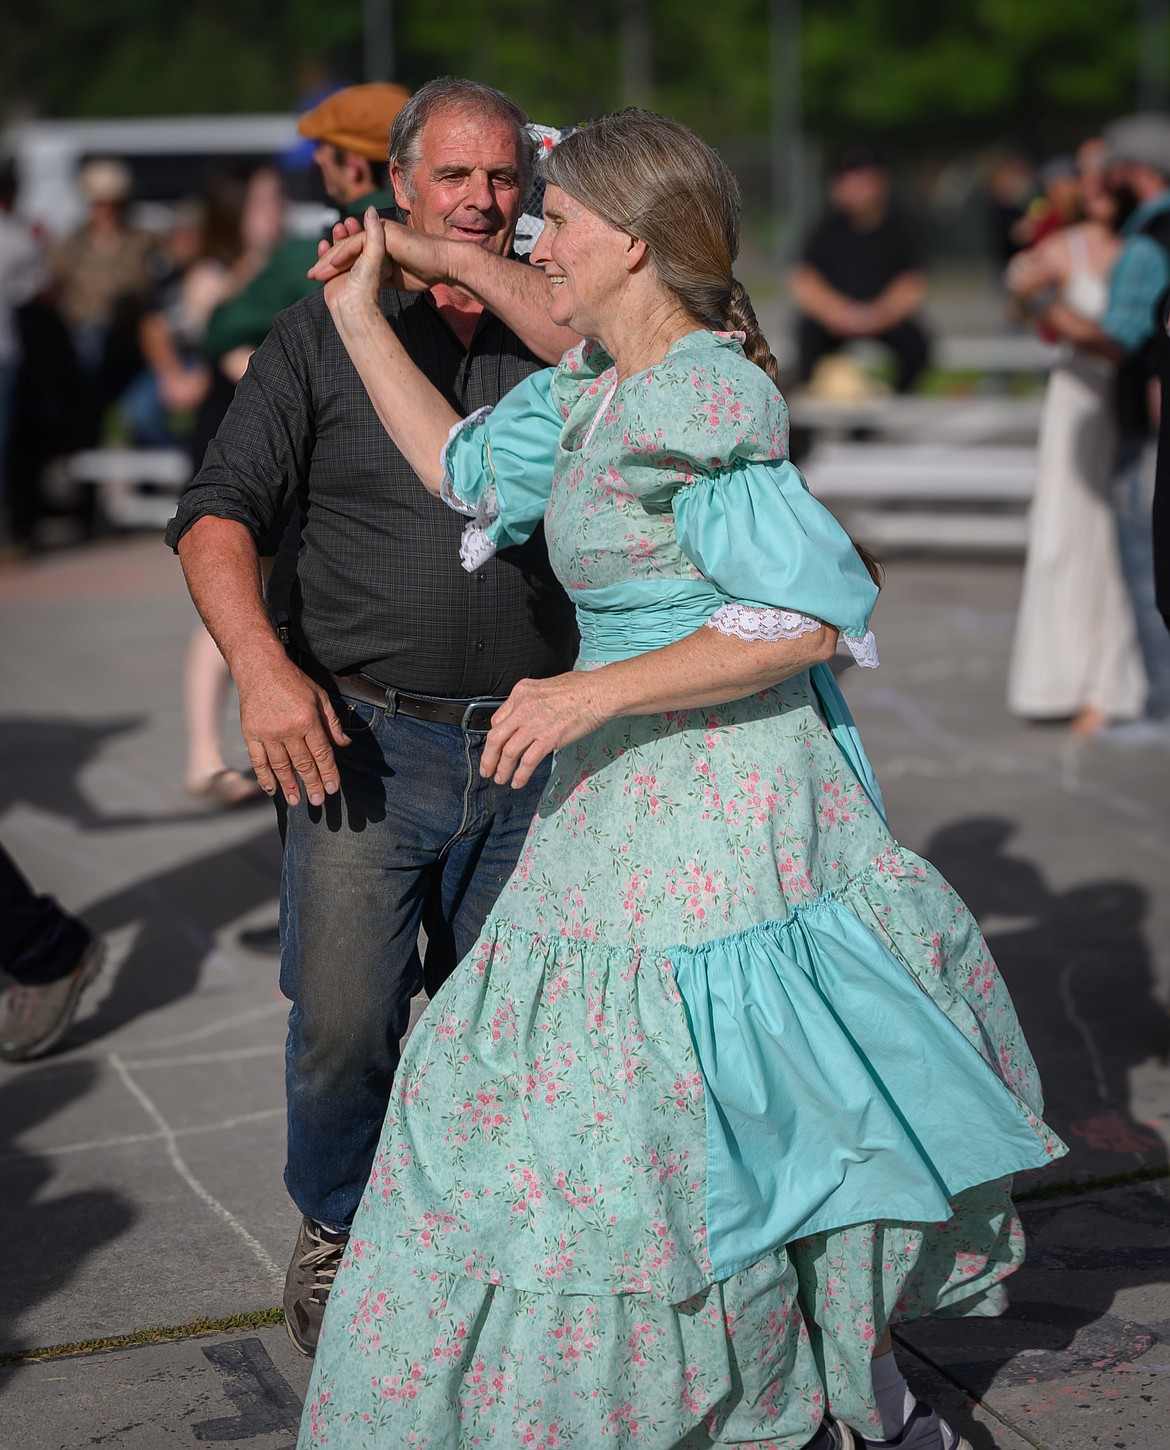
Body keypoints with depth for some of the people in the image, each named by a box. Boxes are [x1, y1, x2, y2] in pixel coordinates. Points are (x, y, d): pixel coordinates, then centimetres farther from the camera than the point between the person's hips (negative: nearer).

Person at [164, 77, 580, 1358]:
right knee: (343, 1017, -10)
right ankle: (336, 1227, 17)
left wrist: (491, 274, -10)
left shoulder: (549, 332, 10)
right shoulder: (321, 332, 6)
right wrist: (261, 663, -15)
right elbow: (219, 512, 0)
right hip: (361, 735, -2)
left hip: (526, 749, 2)